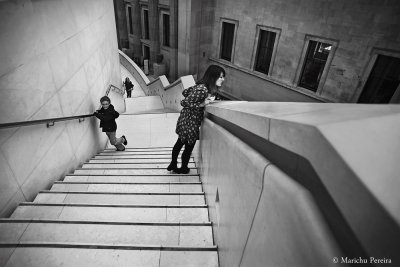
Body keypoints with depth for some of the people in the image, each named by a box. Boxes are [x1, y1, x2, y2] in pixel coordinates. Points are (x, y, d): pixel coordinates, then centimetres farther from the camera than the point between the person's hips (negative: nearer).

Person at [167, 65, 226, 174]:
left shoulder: (201, 85, 1)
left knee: (180, 142, 22)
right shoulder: (202, 89, -27)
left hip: (185, 119, 10)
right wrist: (201, 104, -29)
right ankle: (183, 169, 34)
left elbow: (185, 92, 13)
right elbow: (184, 102, -25)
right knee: (189, 146, 12)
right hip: (190, 122, -10)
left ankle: (173, 165, 40)